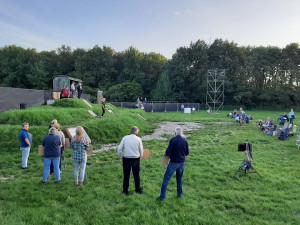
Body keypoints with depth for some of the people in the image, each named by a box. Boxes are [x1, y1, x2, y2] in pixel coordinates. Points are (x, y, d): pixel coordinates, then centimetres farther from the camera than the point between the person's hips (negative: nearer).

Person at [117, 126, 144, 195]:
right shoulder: (138, 139, -7)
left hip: (126, 159, 0)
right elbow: (141, 151, -2)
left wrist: (121, 156, 10)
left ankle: (125, 191, 23)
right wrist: (139, 156, 17)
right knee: (136, 175, 17)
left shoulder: (125, 138, -5)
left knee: (126, 175, 13)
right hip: (136, 159, 0)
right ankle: (138, 190, 31)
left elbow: (119, 149, -4)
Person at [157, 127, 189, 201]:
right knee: (179, 178, 23)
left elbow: (168, 153, -17)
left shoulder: (173, 140, -16)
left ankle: (162, 196, 3)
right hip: (182, 162, 5)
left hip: (173, 162, -5)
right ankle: (179, 193, 31)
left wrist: (166, 153, 4)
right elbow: (187, 153, 7)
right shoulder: (185, 141, -1)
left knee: (166, 178, 2)